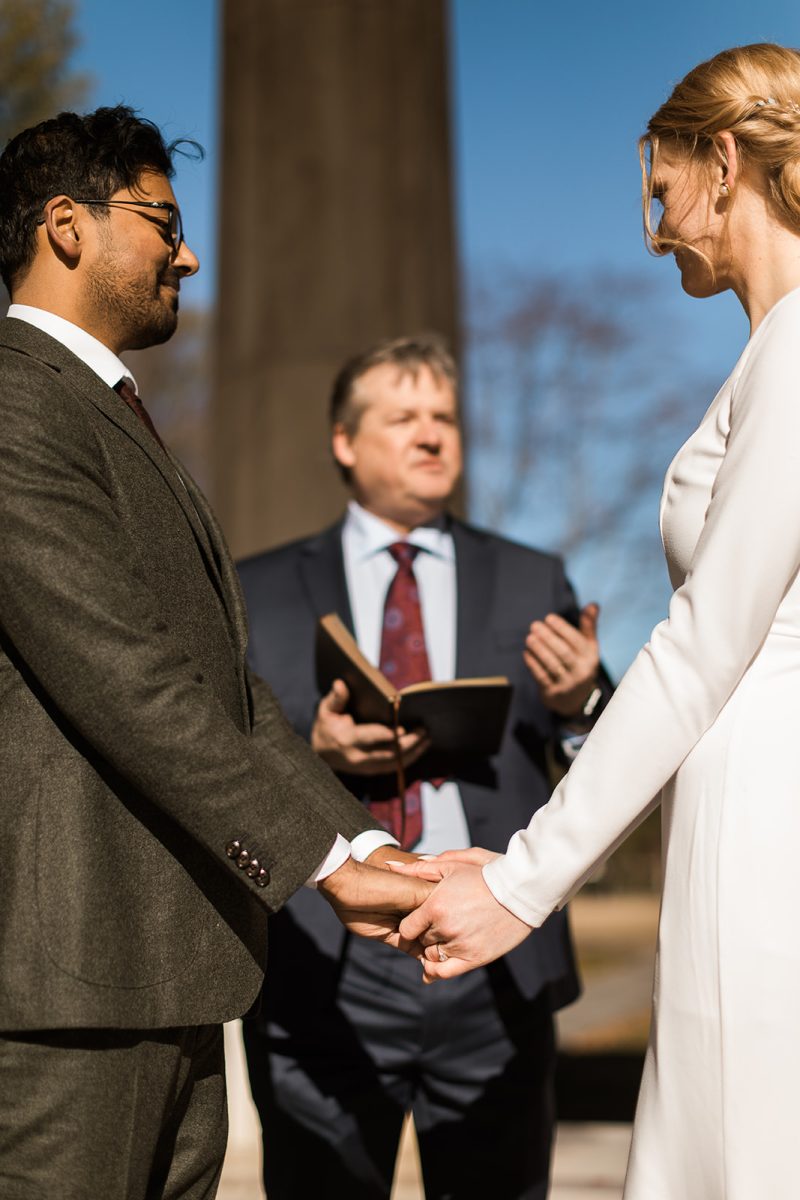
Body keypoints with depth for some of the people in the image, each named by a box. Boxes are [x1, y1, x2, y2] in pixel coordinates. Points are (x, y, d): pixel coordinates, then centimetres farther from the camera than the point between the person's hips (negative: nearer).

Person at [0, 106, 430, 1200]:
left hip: (174, 965, 10)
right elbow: (123, 680, -20)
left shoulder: (118, 419, 21)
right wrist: (325, 858, -16)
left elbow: (222, 681, 15)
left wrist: (361, 845, 5)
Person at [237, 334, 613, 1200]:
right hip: (325, 971, -1)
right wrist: (309, 753, -14)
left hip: (494, 971, 1)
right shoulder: (258, 593, 9)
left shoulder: (531, 583, 13)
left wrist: (580, 704, -13)